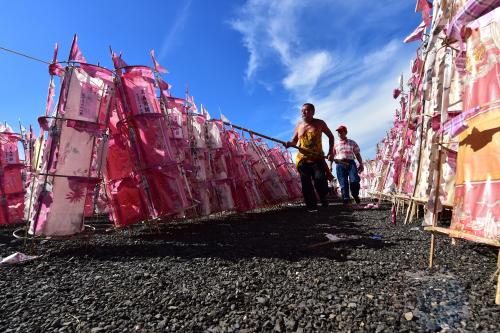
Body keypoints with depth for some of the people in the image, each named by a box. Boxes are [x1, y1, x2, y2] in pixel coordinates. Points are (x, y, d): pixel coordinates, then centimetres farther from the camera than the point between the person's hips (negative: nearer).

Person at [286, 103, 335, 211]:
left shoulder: (319, 123, 3)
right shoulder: (299, 126, 9)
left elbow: (330, 136, 12)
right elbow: (294, 141, 15)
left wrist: (331, 151, 2)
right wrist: (290, 144, -9)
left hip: (318, 158, -2)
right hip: (303, 159, 3)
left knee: (320, 180, -16)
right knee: (306, 184, -1)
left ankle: (323, 197, 17)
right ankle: (312, 206, 10)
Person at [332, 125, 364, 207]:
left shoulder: (352, 143, 14)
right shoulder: (335, 144, 15)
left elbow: (357, 154, 13)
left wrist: (361, 164, 3)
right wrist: (330, 166, 5)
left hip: (351, 163, 0)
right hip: (340, 164, 1)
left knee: (354, 181, -16)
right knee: (343, 183, -4)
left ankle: (355, 195, 10)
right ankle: (346, 200, 2)